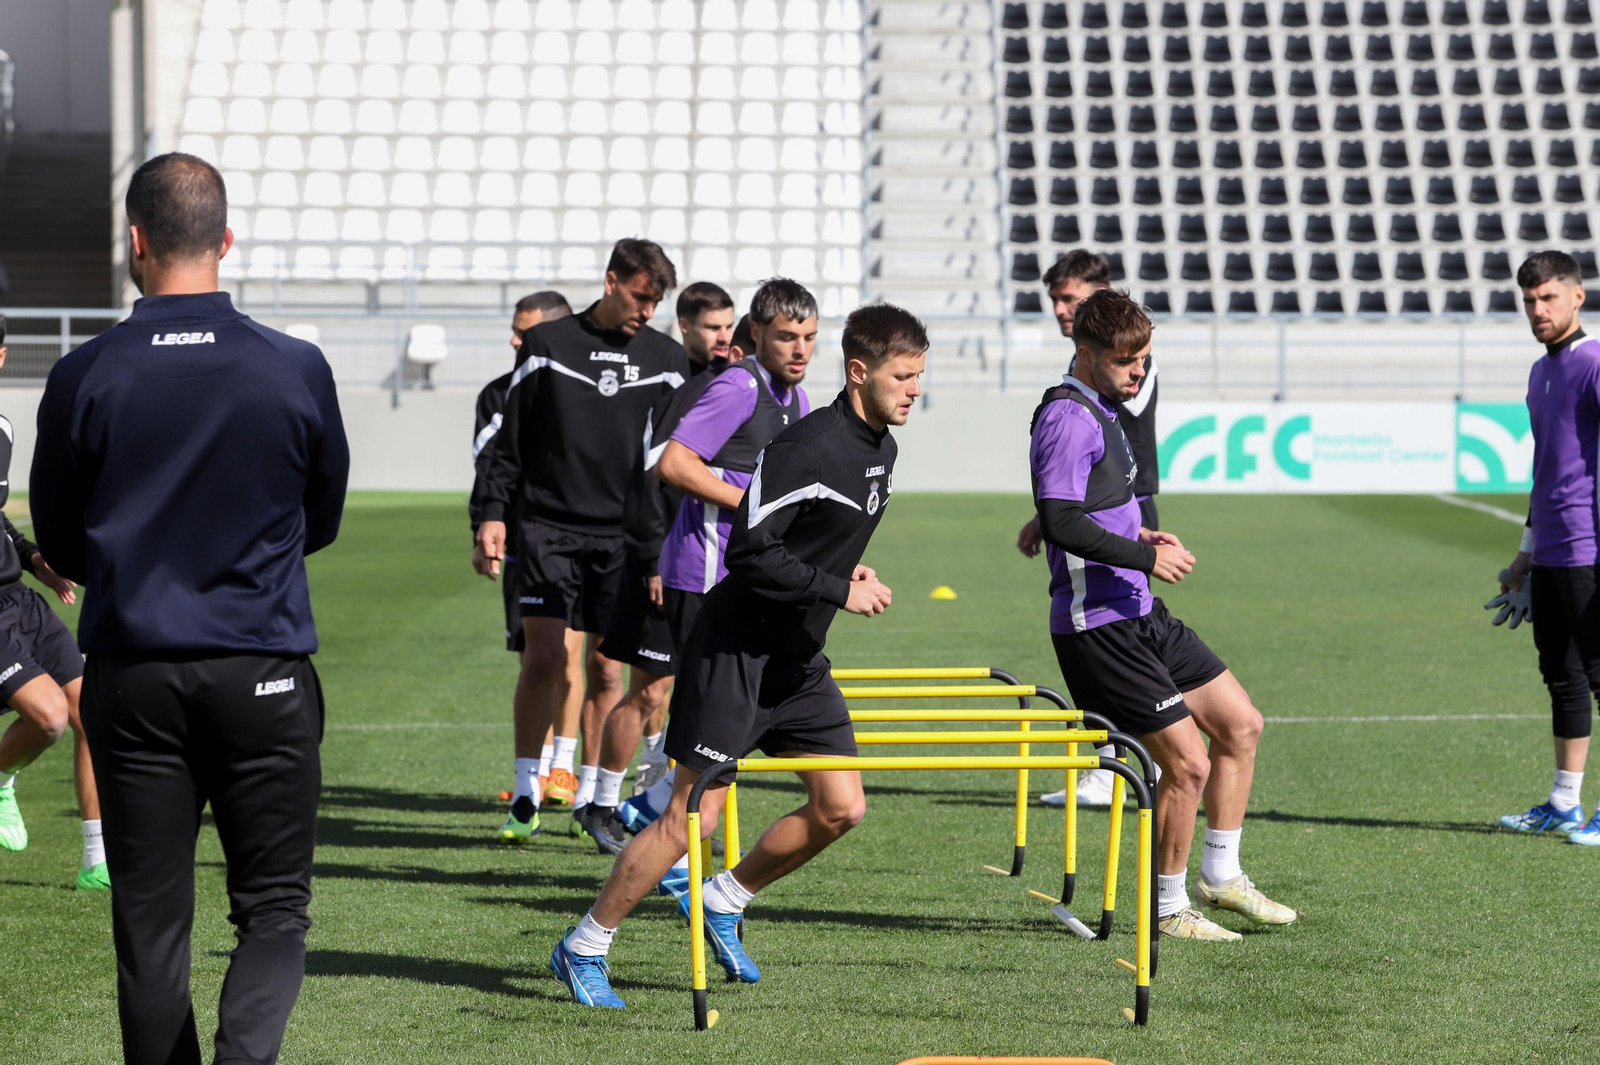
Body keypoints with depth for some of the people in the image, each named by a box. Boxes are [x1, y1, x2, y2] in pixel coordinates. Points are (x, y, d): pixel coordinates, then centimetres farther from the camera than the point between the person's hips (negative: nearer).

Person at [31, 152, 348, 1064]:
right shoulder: (297, 369, -4)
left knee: (151, 922, 8)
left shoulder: (85, 376, -5)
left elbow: (59, 543, 7)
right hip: (265, 672, 0)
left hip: (133, 675, 1)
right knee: (274, 907, 5)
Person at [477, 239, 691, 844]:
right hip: (550, 527, -2)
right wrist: (494, 512, 0)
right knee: (544, 656, -11)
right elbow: (512, 437, 7)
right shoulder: (548, 345, 4)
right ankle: (525, 798, -5)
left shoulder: (666, 359, 8)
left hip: (625, 537, 2)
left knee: (607, 668, 3)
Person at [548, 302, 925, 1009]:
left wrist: (843, 569, 6)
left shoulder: (880, 448, 9)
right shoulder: (812, 445, -22)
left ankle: (721, 904, 22)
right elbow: (751, 553, -25)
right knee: (693, 815, -10)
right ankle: (583, 951, 3)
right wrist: (838, 591, -21)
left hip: (799, 659, 9)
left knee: (841, 808, 3)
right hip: (738, 650, -9)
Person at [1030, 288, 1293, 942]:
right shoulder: (1069, 418, -16)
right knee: (1187, 763, -10)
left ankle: (1220, 875, 23)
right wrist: (1144, 557, -20)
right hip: (1097, 625, -10)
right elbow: (1060, 522, -26)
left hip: (1138, 615, 10)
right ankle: (1168, 909, 6)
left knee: (1239, 724, 14)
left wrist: (1139, 537, 9)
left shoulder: (1102, 412, 16)